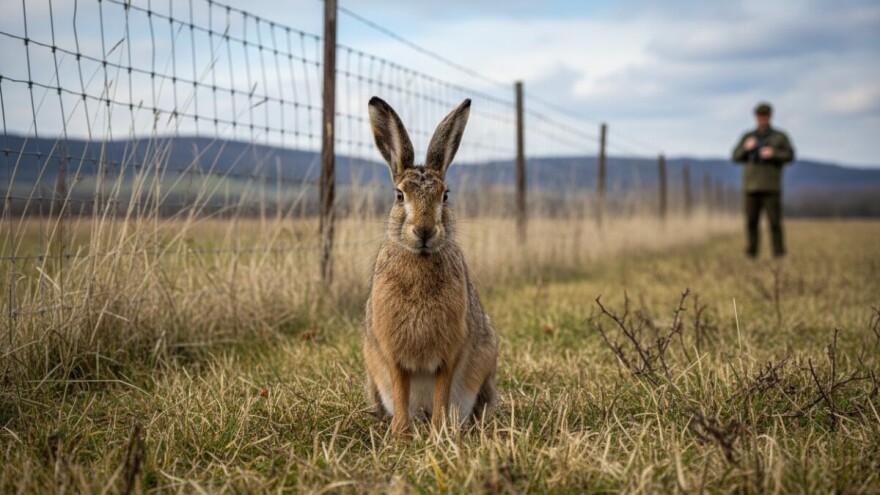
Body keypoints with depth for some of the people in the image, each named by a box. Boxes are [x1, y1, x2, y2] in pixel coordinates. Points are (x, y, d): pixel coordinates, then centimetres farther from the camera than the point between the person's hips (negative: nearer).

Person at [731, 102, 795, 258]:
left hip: (771, 187, -2)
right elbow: (736, 157, 8)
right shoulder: (747, 137, 14)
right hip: (751, 186, 2)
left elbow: (789, 156, -1)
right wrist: (746, 148, -11)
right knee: (751, 221, -1)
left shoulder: (780, 136, 7)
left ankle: (779, 253, 0)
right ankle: (751, 251, 5)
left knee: (775, 221, -5)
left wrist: (773, 153, -18)